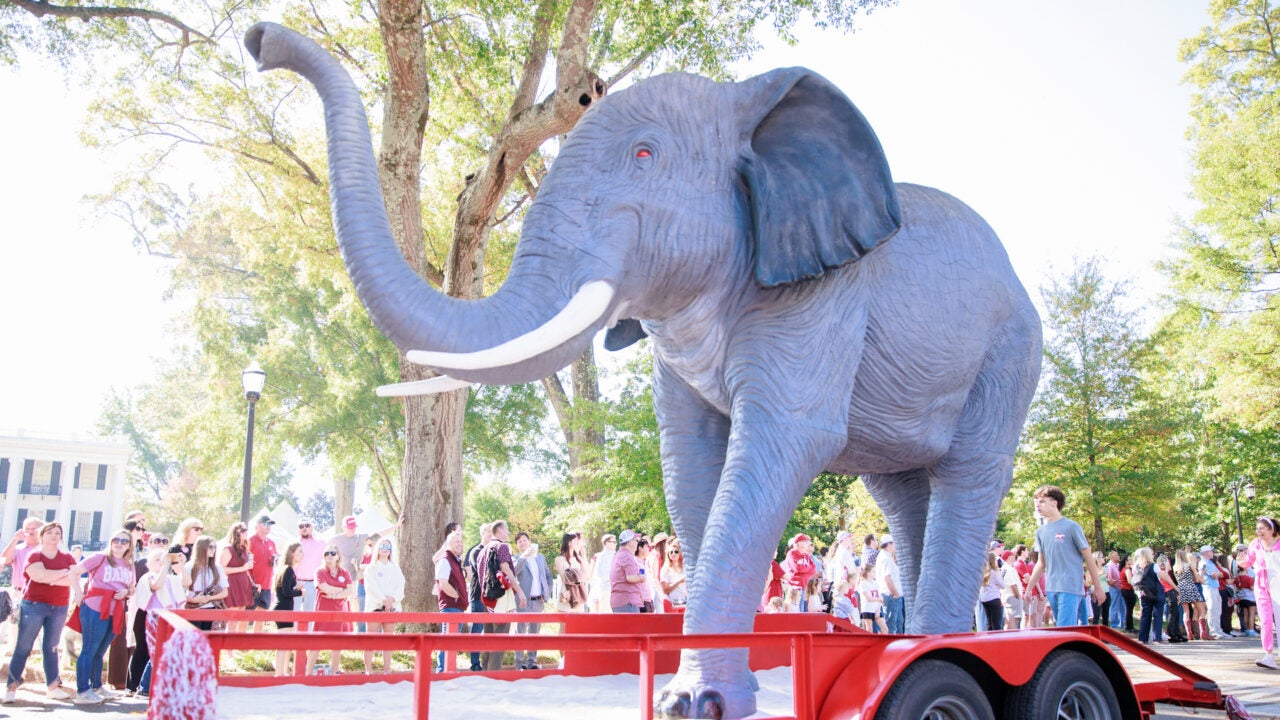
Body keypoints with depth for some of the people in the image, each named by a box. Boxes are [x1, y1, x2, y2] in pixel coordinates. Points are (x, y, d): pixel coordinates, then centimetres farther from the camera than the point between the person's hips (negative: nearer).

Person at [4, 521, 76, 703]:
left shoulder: (67, 557, 10)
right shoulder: (34, 555, -1)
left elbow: (75, 578, -5)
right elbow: (40, 575, -19)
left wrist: (52, 579, -15)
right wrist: (64, 572, -9)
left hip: (59, 608, 4)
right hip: (34, 605, -4)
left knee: (51, 647, 8)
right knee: (23, 646, -3)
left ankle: (52, 686, 11)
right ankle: (11, 686, 1)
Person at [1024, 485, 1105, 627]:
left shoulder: (1071, 526, -5)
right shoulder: (1040, 531, 12)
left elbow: (1088, 557, -2)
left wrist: (1098, 588, -2)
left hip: (1070, 589, -6)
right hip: (1051, 589, 6)